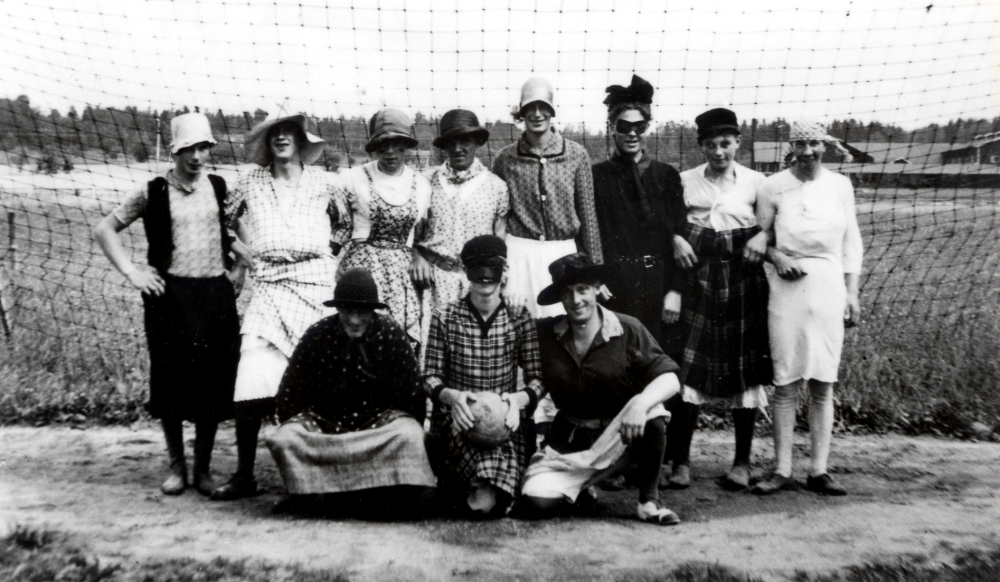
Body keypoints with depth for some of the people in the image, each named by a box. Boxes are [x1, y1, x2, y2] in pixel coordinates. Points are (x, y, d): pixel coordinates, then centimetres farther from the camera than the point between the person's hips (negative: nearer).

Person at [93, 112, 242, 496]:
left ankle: (203, 468, 15)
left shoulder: (220, 189, 7)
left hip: (216, 294, 2)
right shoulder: (154, 193, 1)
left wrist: (240, 268, 6)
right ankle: (176, 466, 19)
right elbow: (104, 230, 6)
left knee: (214, 381, 1)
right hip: (170, 295, -1)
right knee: (171, 381, 2)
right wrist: (131, 273, -2)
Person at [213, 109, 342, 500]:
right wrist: (252, 252, 19)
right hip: (269, 289, 1)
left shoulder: (322, 183, 10)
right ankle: (244, 474, 1)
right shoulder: (252, 182, 12)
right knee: (251, 384, -9)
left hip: (316, 288, -1)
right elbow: (229, 218, 26)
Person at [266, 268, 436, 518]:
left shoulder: (391, 333, -9)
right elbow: (289, 393, 2)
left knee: (408, 436, -33)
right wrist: (294, 431, -3)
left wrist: (409, 437, -8)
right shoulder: (319, 334, -7)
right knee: (283, 440, -28)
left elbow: (413, 392, -4)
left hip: (378, 418, -1)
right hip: (324, 419, 1)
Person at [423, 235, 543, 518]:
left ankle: (481, 492, -15)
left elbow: (537, 378, 4)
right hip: (457, 416, -1)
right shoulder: (444, 318, 7)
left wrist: (519, 398, -19)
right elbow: (430, 376, 4)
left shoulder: (520, 318, 9)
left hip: (505, 417, 1)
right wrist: (451, 396, -19)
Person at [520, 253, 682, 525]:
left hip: (619, 434, -2)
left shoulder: (628, 330, -10)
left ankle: (649, 500, -9)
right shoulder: (546, 334, -3)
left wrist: (641, 402, -36)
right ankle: (581, 484, 17)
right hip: (568, 443, 2)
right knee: (537, 502, -20)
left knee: (652, 417, -34)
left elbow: (669, 378, -17)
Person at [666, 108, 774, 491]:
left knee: (745, 368, 4)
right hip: (697, 276, 0)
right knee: (688, 366, -5)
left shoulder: (755, 182, 5)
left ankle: (742, 462, 16)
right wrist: (676, 239, -7)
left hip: (743, 277, 0)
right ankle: (680, 461, 3)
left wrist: (764, 236, -10)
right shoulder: (685, 181, 7)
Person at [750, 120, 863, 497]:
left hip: (829, 288, 2)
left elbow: (851, 242, 11)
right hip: (787, 289, -2)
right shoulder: (773, 187, 2)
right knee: (785, 383, 0)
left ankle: (819, 470, 12)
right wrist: (777, 257, -11)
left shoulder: (840, 185, 8)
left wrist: (852, 293, 8)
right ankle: (782, 470, 8)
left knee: (823, 383, 4)